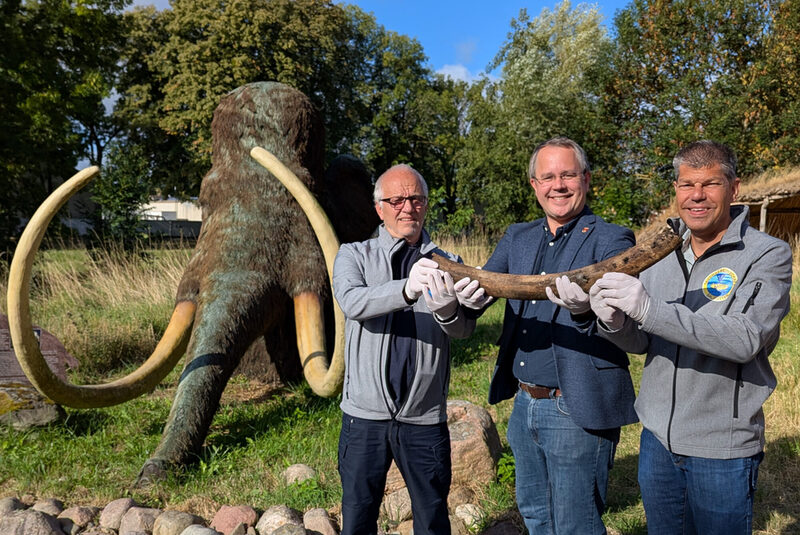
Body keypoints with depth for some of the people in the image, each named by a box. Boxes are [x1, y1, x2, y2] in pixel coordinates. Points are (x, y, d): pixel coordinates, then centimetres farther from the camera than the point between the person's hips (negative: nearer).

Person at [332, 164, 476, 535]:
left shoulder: (447, 264, 4)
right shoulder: (354, 256, 1)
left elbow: (464, 328, -11)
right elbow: (351, 302, -20)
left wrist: (447, 310, -36)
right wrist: (407, 289, -39)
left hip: (425, 419, 1)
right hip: (365, 415, -1)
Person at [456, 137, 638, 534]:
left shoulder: (611, 240, -9)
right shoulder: (517, 238, 9)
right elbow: (483, 279, -2)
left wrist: (584, 308, -48)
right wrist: (468, 294, -27)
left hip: (576, 412, -6)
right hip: (524, 404, 6)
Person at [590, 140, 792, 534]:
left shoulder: (769, 255, -11)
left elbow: (746, 340, -26)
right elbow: (642, 342, 3)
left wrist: (649, 309, -36)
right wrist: (614, 323, -20)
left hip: (722, 449, -4)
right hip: (657, 439, 5)